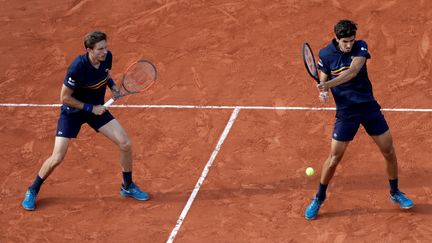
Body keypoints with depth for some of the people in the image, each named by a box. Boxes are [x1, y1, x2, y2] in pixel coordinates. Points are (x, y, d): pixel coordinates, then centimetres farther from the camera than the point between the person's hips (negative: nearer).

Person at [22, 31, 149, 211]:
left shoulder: (107, 57, -14)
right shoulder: (78, 67, -32)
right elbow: (65, 97, -22)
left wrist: (112, 86, -7)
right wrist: (91, 108, -20)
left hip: (97, 108, 5)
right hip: (73, 110, -5)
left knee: (125, 144, -5)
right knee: (57, 158, -10)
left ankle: (127, 187, 19)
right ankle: (32, 191, 17)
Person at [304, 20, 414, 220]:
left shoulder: (360, 47, -9)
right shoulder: (325, 54, -7)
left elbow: (352, 72, -26)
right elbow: (323, 81, 3)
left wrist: (329, 84, -39)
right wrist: (323, 92, -22)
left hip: (369, 106, 1)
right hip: (346, 111, -1)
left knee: (389, 152, 5)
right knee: (334, 157, -1)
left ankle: (395, 193, 26)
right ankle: (319, 198, 18)